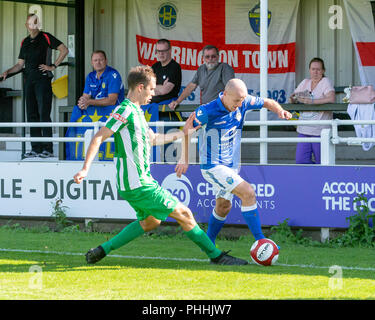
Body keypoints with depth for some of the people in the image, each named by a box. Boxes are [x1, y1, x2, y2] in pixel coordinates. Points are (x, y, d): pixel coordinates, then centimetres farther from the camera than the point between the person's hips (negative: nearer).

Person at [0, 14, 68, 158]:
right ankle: (36, 148, 8)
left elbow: (64, 50, -2)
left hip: (43, 79, -6)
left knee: (44, 114, -10)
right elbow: (20, 64, 20)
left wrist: (53, 66, -6)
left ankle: (48, 149, -10)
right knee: (31, 115, 4)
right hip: (29, 80, 6)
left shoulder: (46, 37, 0)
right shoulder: (25, 42, 17)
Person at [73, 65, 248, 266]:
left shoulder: (136, 111, 16)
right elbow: (98, 138, -19)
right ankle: (217, 256, 4)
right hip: (137, 184, -11)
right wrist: (85, 169, -25)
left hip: (140, 181, 11)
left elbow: (153, 139, 29)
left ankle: (102, 250, 23)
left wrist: (182, 133, 29)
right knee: (184, 214, -4)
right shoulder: (126, 110, -15)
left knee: (150, 221, 27)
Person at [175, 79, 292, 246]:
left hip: (232, 165, 8)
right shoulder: (207, 111, -21)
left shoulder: (243, 103, -6)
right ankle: (259, 240, -17)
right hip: (213, 166, -7)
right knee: (248, 193, -21)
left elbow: (267, 102, 9)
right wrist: (184, 159, -8)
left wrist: (280, 111, -12)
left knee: (223, 207, 19)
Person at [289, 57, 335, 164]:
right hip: (304, 130, 6)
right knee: (301, 161, -1)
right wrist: (292, 99, -7)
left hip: (320, 131, -6)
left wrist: (312, 101, -25)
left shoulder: (325, 82, -5)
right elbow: (292, 101, 17)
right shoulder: (305, 82, 13)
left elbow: (331, 99, -21)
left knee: (322, 163, -1)